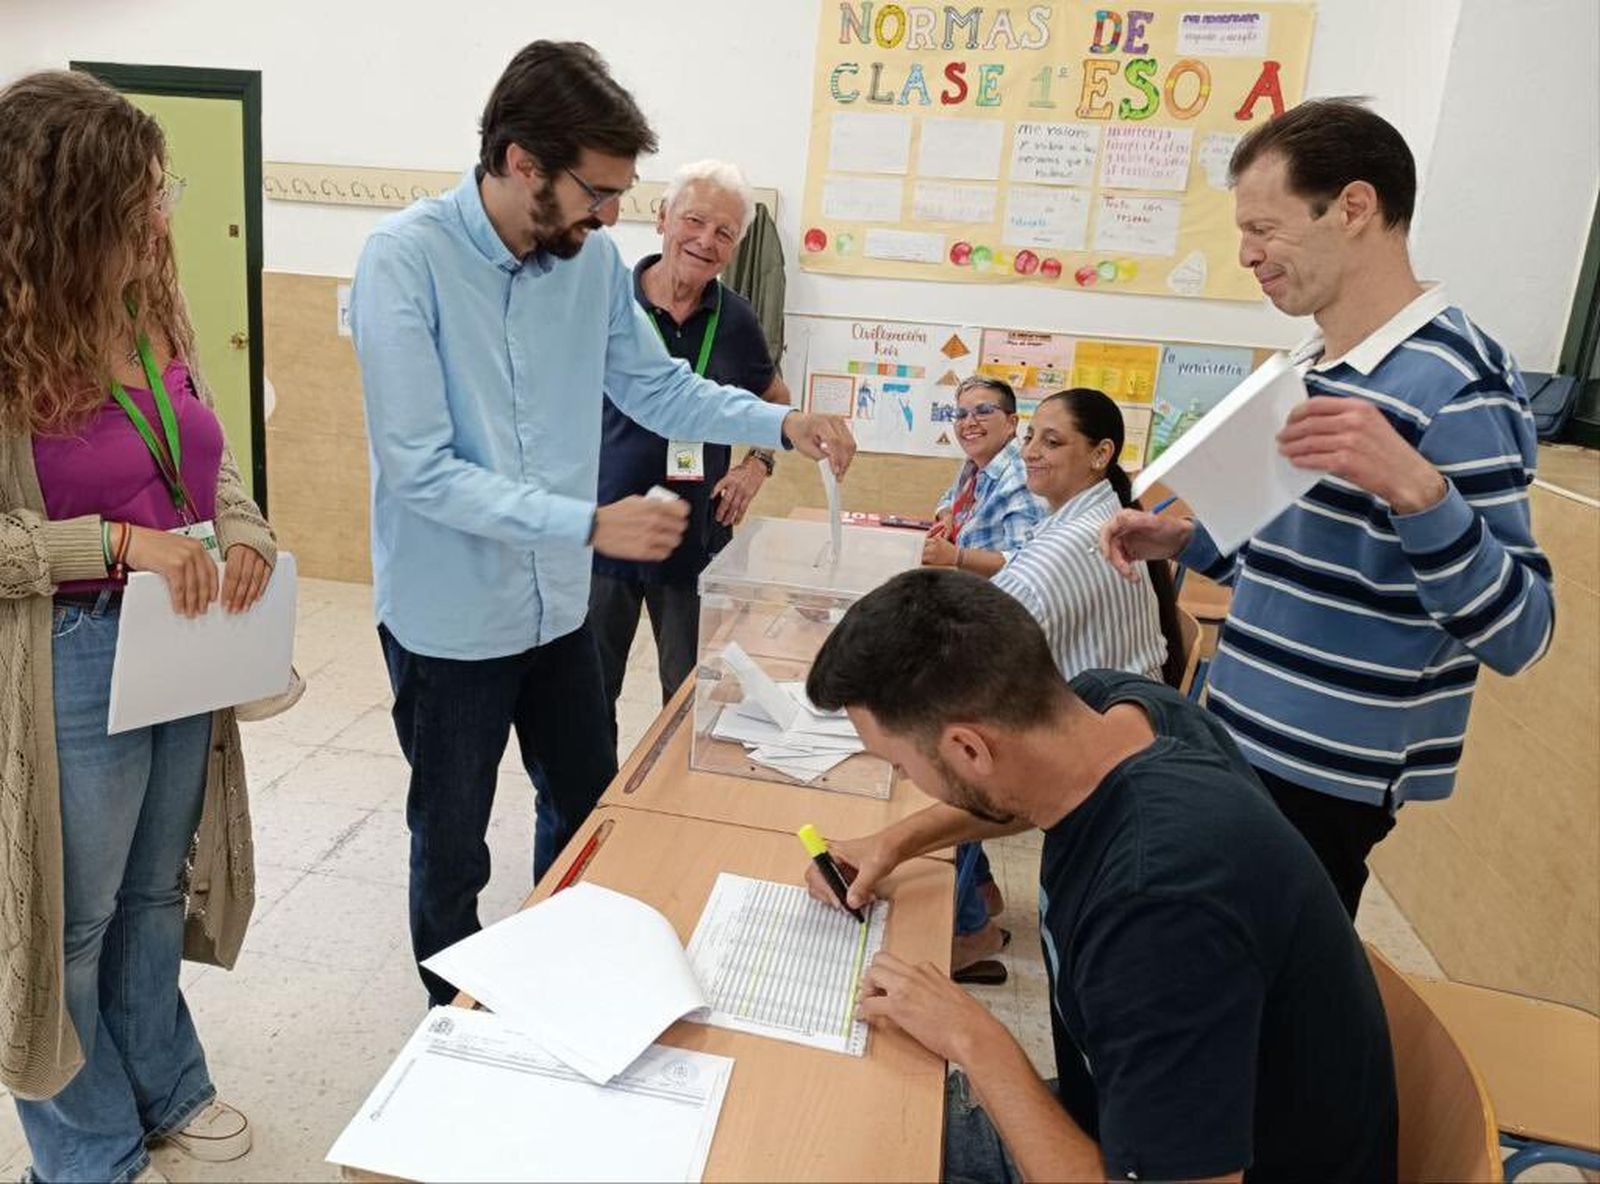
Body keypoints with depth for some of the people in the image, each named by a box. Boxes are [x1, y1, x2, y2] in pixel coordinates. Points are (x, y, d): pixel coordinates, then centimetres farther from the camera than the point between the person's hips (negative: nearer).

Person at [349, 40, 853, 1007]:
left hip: (559, 605, 6)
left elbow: (657, 388, 8)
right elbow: (419, 470, -25)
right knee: (453, 848, 14)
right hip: (451, 619, -5)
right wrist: (589, 523, -30)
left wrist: (780, 423, -7)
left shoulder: (594, 260, -4)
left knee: (589, 806, 22)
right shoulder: (406, 258, -21)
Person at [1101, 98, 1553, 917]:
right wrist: (1182, 541, 4)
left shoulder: (1454, 383, -18)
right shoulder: (1310, 368, 10)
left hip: (1324, 778, -8)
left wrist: (1416, 488, -38)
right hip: (1241, 747, 8)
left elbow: (1518, 637, -23)